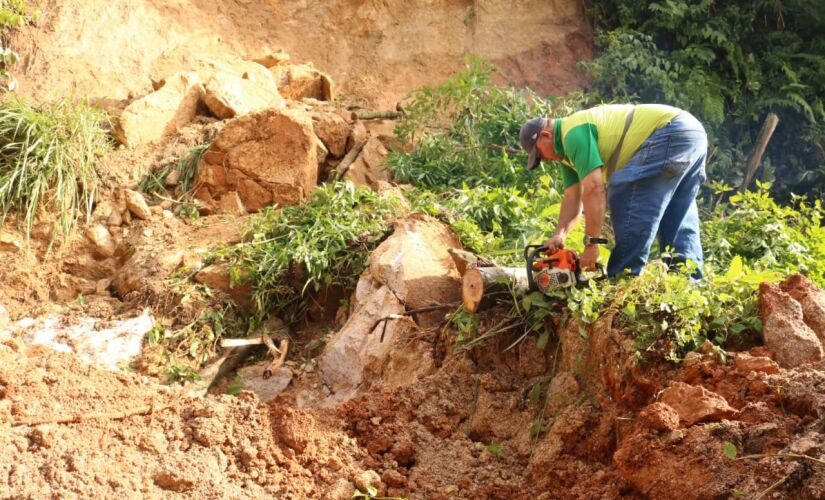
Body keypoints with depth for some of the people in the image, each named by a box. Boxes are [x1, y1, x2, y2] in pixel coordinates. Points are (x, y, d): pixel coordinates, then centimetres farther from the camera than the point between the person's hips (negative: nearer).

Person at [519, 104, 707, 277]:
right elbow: (572, 197, 18)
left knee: (625, 196, -12)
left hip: (672, 134, -11)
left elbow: (593, 188, -20)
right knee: (678, 218, 15)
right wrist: (559, 235, 3)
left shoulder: (575, 133, -12)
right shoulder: (566, 149, 20)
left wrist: (591, 243, -17)